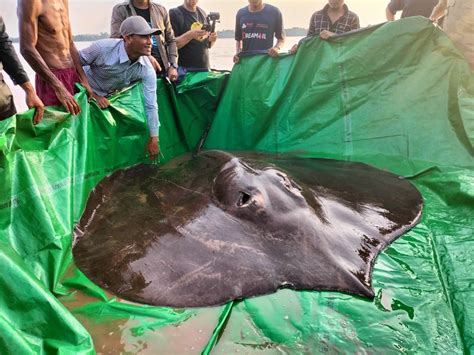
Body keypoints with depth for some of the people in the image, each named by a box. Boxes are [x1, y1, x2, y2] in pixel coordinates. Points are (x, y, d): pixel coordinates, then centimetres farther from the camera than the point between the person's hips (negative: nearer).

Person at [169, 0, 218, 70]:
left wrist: (212, 40, -3)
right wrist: (189, 35, -25)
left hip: (205, 68, 5)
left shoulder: (203, 13, 13)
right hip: (185, 69, -5)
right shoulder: (175, 13, -5)